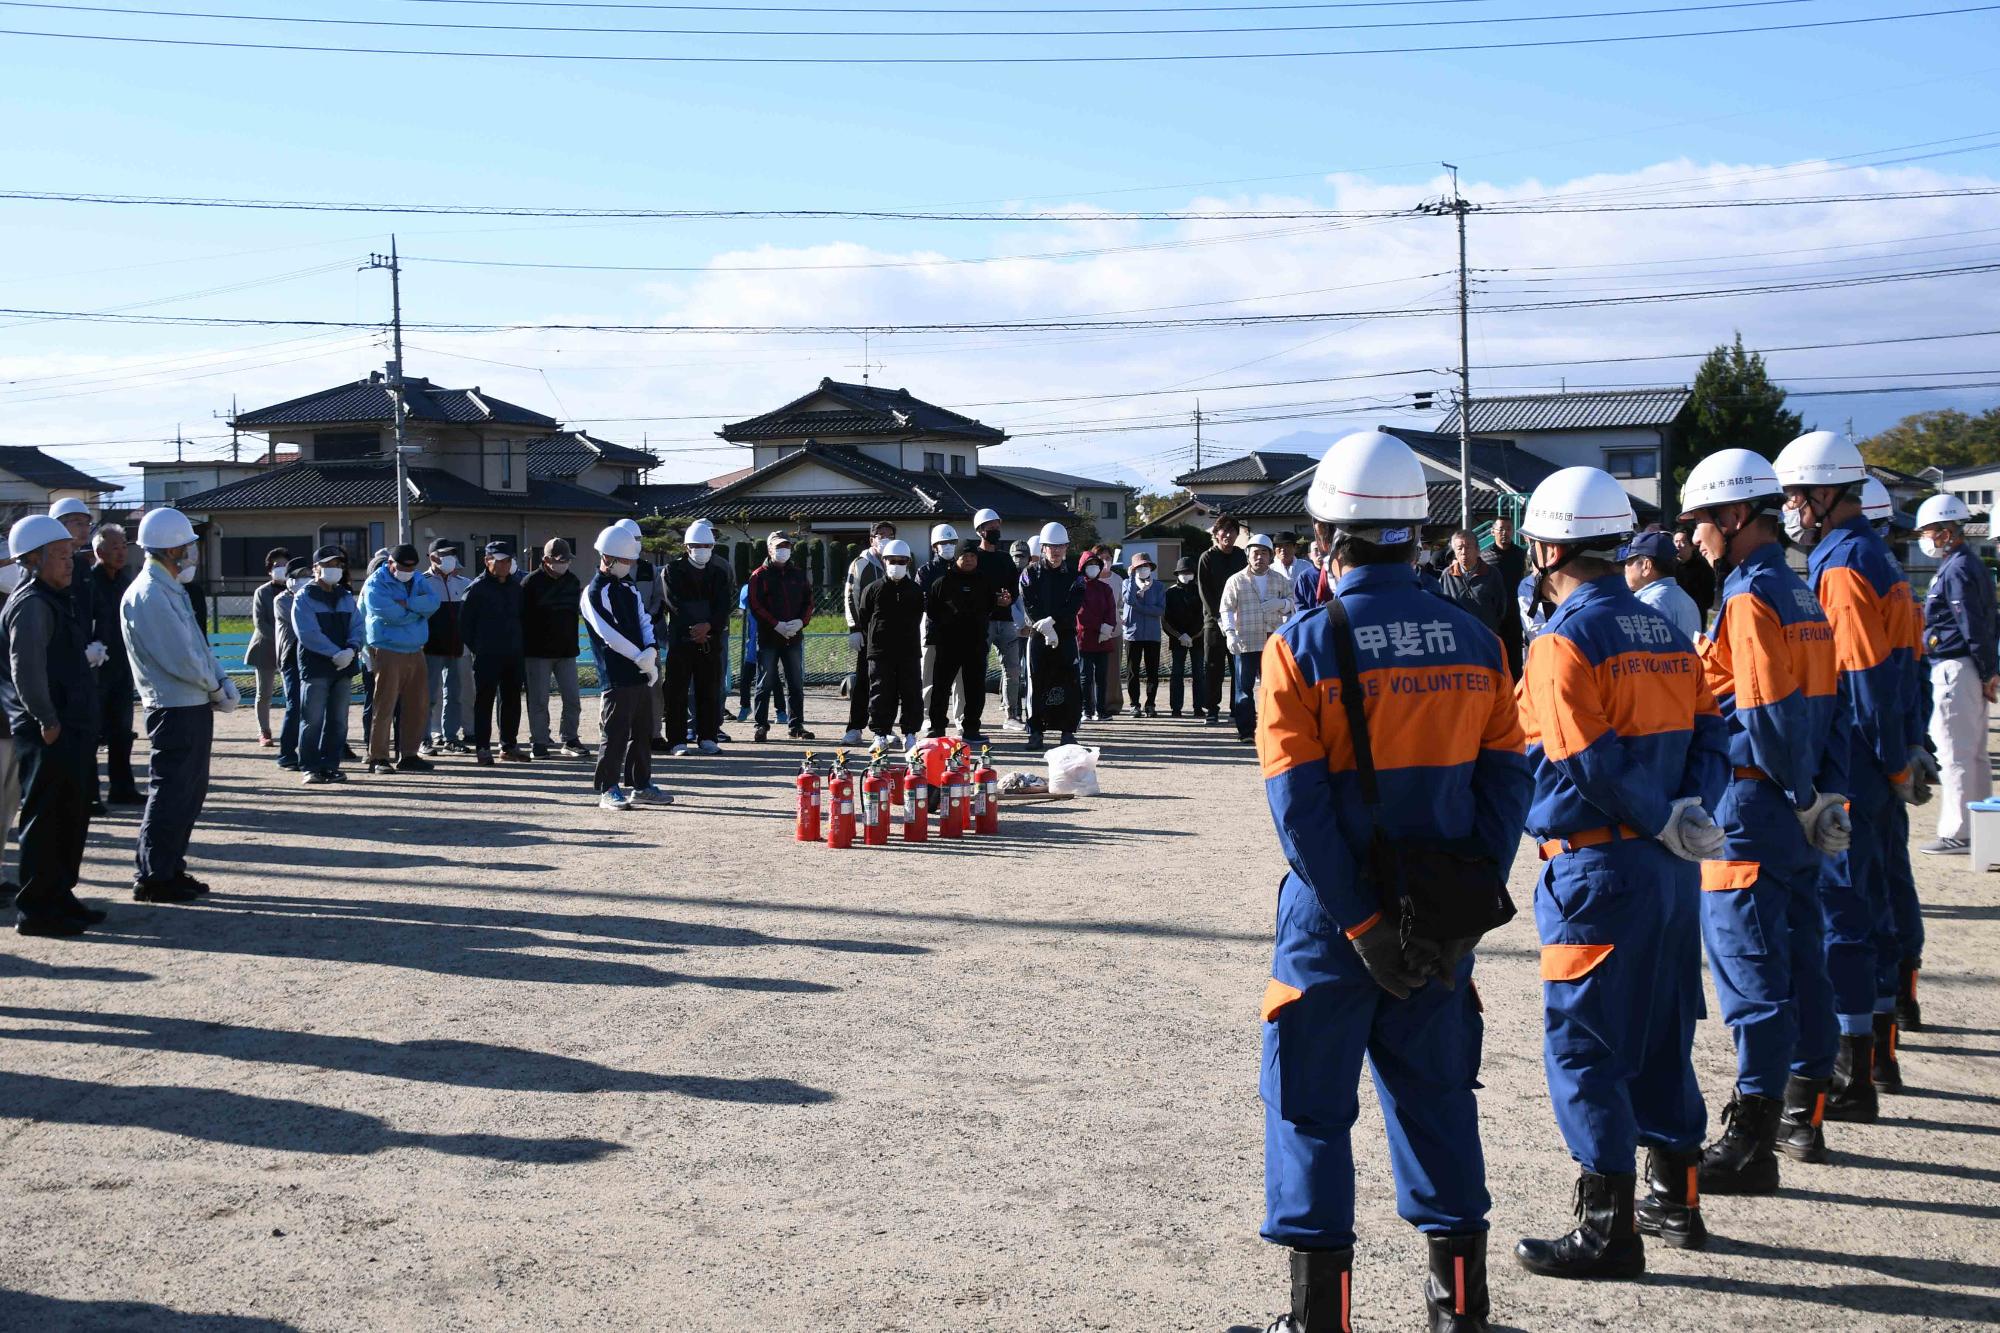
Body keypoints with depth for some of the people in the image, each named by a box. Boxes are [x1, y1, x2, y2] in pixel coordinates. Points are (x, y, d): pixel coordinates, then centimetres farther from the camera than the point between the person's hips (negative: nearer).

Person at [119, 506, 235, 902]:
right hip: (175, 709, -10)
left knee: (191, 791, 15)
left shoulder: (172, 590, 14)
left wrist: (223, 683, 3)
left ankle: (172, 868, 23)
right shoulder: (148, 595, -18)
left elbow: (198, 643, 17)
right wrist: (216, 688, -8)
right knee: (170, 793, -5)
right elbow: (181, 658, -21)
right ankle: (152, 878, 2)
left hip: (196, 706, 10)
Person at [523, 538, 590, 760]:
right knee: (539, 700, 0)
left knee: (572, 699, 4)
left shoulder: (573, 581, 9)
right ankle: (539, 742, 8)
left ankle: (570, 740, 13)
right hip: (539, 651, -4)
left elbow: (581, 609, 22)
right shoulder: (531, 583, -6)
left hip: (566, 650, 4)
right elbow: (522, 616, -8)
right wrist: (524, 647, -12)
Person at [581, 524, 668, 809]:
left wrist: (651, 649, -6)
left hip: (642, 673, 8)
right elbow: (609, 633, -17)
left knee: (642, 731, 13)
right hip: (616, 676, -8)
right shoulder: (594, 593, -9)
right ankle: (608, 790, 0)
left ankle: (641, 785, 21)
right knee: (614, 733, -6)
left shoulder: (629, 587, 16)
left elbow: (644, 620, 13)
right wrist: (641, 658, -17)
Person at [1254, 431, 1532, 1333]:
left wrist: (1361, 922, -12)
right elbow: (1504, 780, -2)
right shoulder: (1474, 641, 1)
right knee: (1434, 1095, 17)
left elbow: (1300, 807, -16)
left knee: (1310, 1108, 8)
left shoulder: (1303, 645, -12)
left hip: (1337, 918, -4)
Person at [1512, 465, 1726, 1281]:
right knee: (1660, 1036, 19)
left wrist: (1664, 823, -8)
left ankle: (1608, 1230, 3)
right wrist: (1689, 811, -4)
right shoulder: (1662, 630, 11)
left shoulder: (1564, 642, -14)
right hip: (1670, 869, 8)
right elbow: (1708, 734, 8)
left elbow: (1591, 764, -20)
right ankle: (1676, 1201, 29)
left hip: (1598, 869, -8)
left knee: (1583, 1048, 0)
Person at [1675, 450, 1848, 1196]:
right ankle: (1803, 1117, 26)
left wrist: (1803, 796, -11)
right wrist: (1827, 794, 12)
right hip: (1797, 807, 9)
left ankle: (1752, 1145, -5)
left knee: (1749, 967, -7)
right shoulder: (1799, 595, 14)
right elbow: (1827, 704, 15)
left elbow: (1766, 714, -22)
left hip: (1751, 805, -9)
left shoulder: (1749, 598, -15)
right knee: (1798, 956, 15)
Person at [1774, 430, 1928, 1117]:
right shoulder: (1870, 553, 14)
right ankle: (1877, 1050, 28)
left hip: (1845, 769, -10)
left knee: (1839, 911, -5)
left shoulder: (1841, 566, -17)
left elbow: (1867, 678, -21)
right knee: (1867, 902, 17)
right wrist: (1905, 750, 18)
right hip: (1867, 768, 10)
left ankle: (1853, 1079, 0)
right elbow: (1895, 663, 17)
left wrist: (1897, 761, -15)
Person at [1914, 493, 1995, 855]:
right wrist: (1989, 672, 16)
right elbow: (1986, 626, 17)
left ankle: (1957, 833, -3)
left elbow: (1975, 628, -19)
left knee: (1954, 754, -6)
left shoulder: (1956, 571, -16)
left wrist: (1987, 673, -15)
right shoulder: (1972, 565, 16)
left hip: (1955, 671, -10)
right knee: (1974, 753, 15)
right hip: (1969, 671, 10)